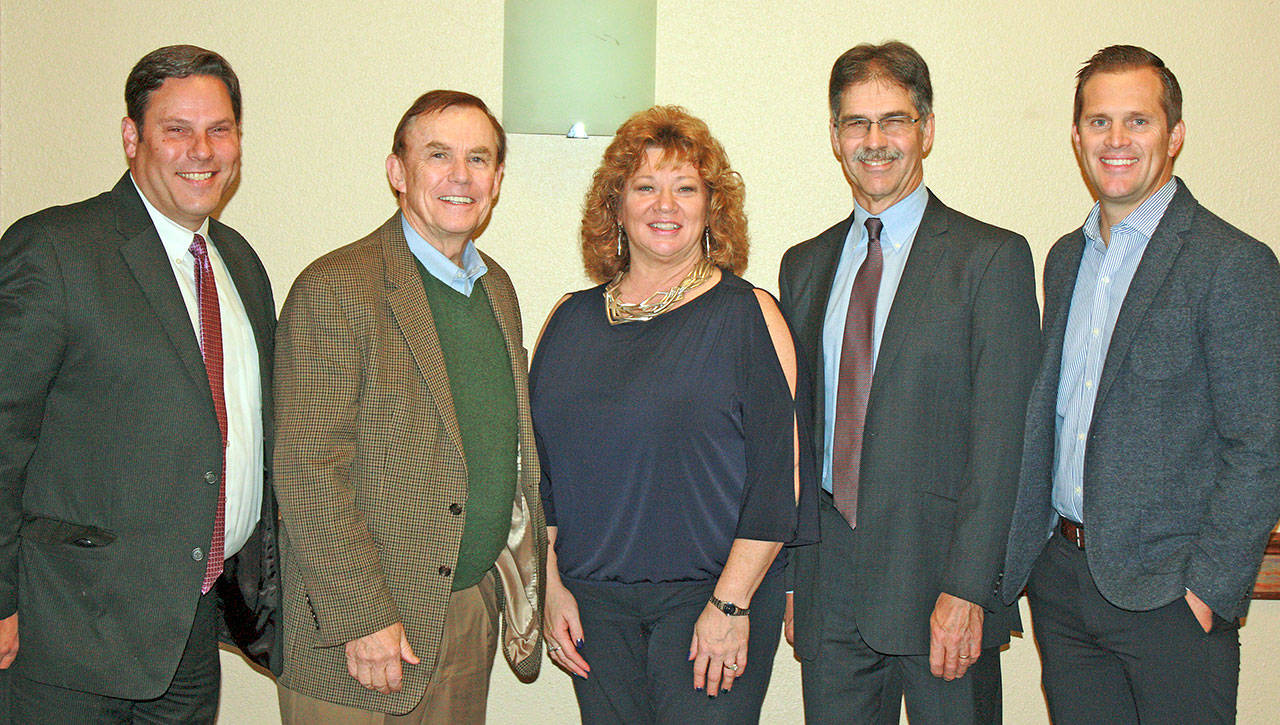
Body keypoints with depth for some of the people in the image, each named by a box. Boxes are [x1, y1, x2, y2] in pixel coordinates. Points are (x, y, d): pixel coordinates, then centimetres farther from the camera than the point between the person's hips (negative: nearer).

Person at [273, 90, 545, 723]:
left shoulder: (496, 287, 11)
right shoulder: (335, 289, -13)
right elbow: (308, 475, -17)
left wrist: (527, 585, 13)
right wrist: (363, 618, -18)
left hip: (476, 609, 7)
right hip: (362, 630, -6)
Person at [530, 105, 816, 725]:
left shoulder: (746, 315, -4)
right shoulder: (571, 320, 8)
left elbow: (780, 470, -9)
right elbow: (540, 468, 12)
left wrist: (731, 603, -12)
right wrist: (553, 584, 5)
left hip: (709, 597, -3)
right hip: (591, 602, 4)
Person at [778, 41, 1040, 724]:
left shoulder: (993, 258, -4)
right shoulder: (804, 266, 12)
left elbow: (999, 438, -9)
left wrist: (965, 590, -16)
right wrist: (790, 576, 8)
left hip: (939, 567, -4)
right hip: (829, 586, 4)